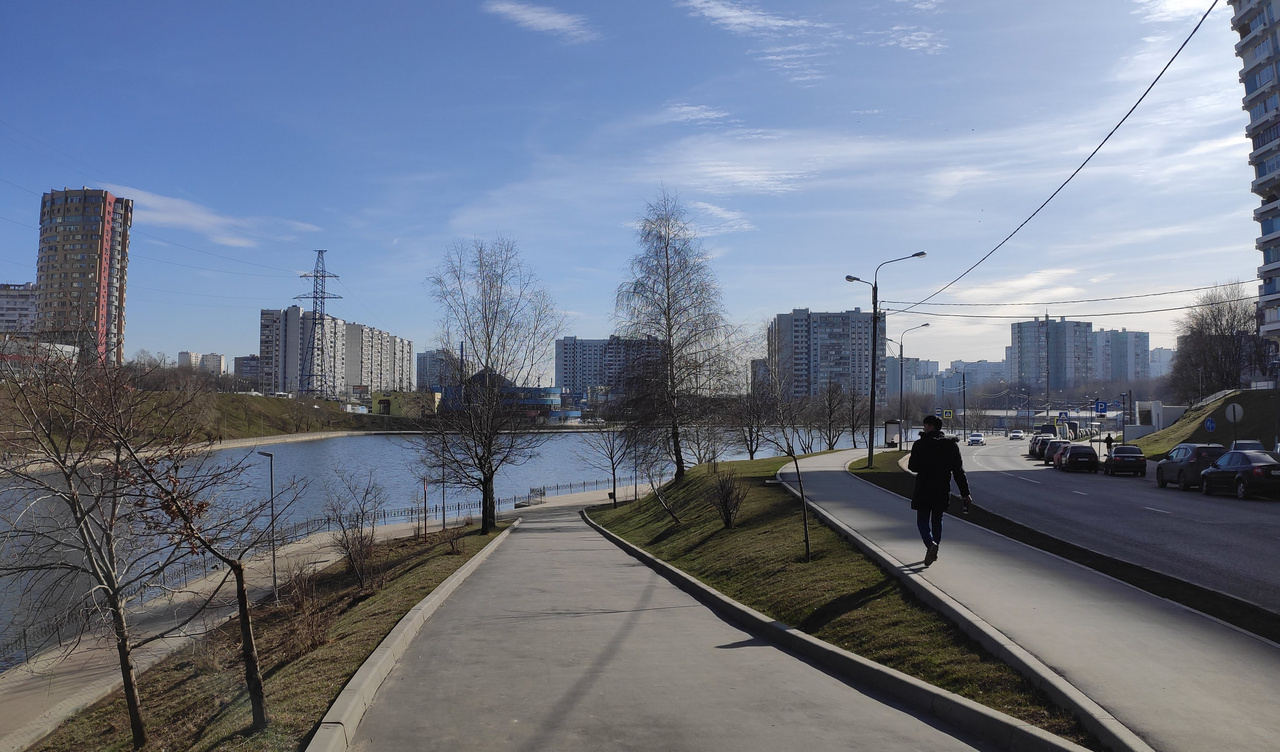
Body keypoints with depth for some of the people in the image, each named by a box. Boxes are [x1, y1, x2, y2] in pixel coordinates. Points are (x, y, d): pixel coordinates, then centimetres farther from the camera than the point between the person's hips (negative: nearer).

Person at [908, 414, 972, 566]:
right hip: (943, 491, 4)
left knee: (922, 520, 4)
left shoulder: (920, 444, -9)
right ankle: (933, 552, 23)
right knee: (937, 520, 18)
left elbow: (912, 467, -5)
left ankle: (930, 544, -23)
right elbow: (959, 471, 1)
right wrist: (965, 493, 2)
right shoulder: (951, 445, 2)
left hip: (924, 491, -4)